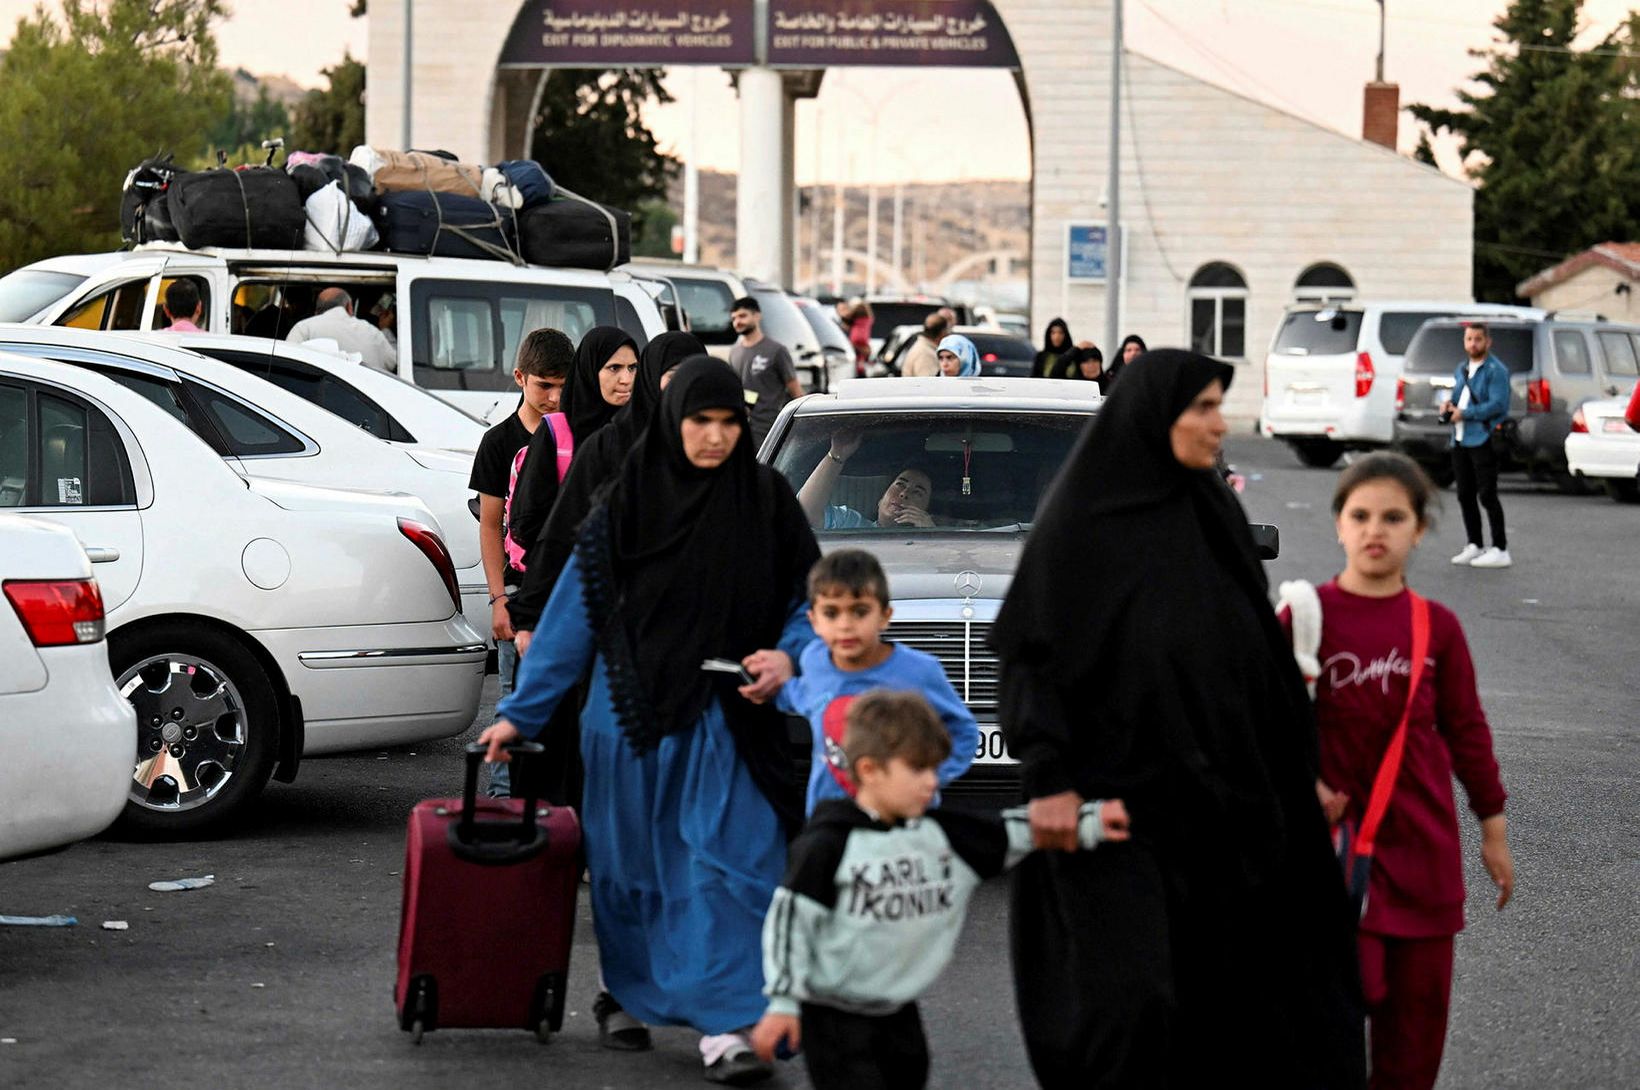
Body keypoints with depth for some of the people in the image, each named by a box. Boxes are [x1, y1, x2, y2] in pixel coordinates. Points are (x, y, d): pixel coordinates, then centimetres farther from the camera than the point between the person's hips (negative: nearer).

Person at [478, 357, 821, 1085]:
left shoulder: (766, 501, 0)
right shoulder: (626, 505, -1)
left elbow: (811, 599, 6)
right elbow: (573, 613, 1)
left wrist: (788, 656, -15)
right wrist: (519, 712, -1)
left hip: (728, 718, -1)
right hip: (634, 716, 1)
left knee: (727, 860, -10)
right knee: (634, 868, 10)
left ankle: (727, 1025, -10)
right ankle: (634, 997, 29)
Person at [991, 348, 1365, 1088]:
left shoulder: (1216, 515, 10)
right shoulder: (1081, 524, -7)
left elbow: (1264, 658, 15)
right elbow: (1030, 654, -9)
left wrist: (1305, 769, 14)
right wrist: (1049, 779, -18)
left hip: (1216, 802, 6)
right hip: (1114, 802, -6)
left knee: (1216, 995, 4)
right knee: (1129, 996, -13)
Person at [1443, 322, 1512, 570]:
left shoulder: (1495, 370, -8)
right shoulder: (1461, 370, 18)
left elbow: (1498, 404, -17)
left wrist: (1464, 414, -17)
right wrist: (1447, 409, 3)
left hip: (1483, 440, -8)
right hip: (1460, 440, 8)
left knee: (1487, 495, -8)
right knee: (1465, 495, 12)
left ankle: (1499, 549, -5)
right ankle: (1475, 546, 21)